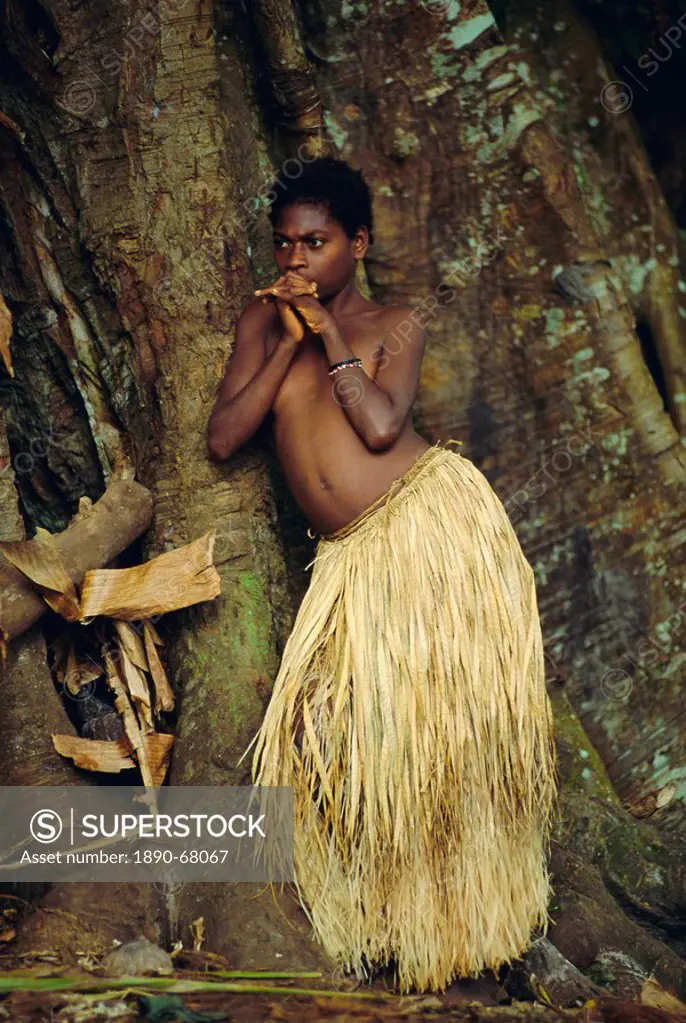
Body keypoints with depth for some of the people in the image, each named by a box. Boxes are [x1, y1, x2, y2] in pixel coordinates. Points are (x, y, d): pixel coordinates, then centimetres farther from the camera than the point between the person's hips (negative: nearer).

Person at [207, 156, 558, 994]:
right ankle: (379, 915, 18)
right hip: (353, 552, 4)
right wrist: (290, 341, -4)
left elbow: (380, 425, -14)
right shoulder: (263, 321, 12)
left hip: (431, 515, -3)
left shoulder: (394, 324, 5)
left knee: (446, 711, -3)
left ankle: (452, 911, 17)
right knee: (327, 721, -1)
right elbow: (222, 437, -1)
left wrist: (329, 334, -8)